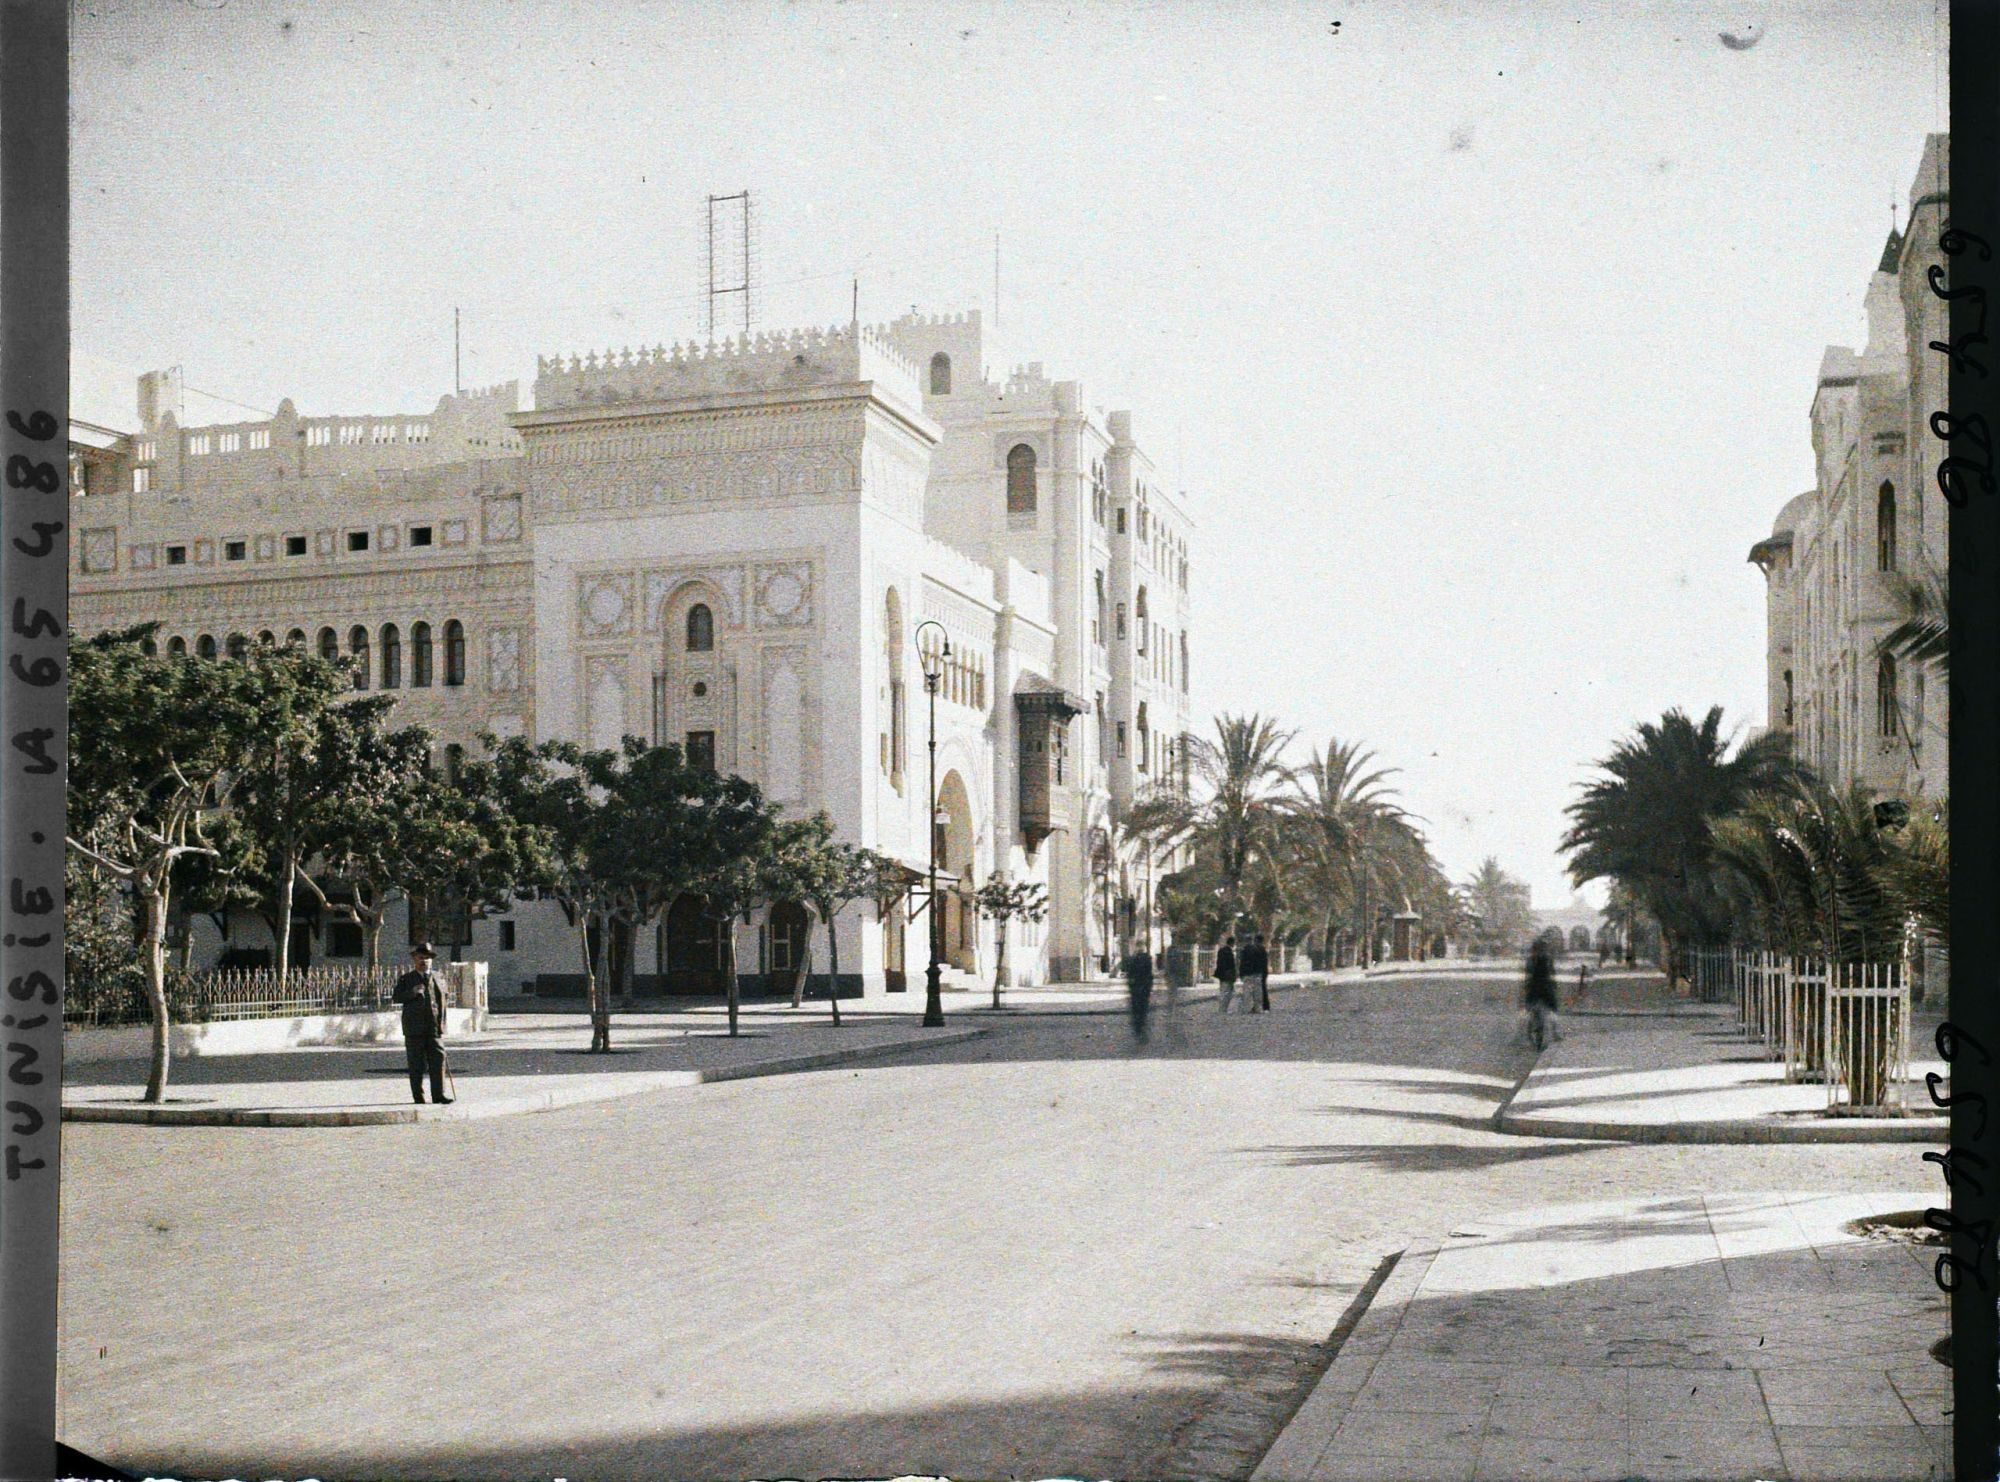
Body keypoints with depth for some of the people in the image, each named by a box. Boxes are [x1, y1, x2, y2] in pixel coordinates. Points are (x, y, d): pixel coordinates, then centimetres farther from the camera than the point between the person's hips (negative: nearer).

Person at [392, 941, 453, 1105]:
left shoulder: (439, 978, 14)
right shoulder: (406, 979, 7)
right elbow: (395, 997, -3)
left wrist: (442, 1024, 13)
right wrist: (412, 992, -19)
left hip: (434, 1028, 2)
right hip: (414, 1029, -2)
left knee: (438, 1061, -5)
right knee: (417, 1066, 1)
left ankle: (439, 1095, -2)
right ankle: (418, 1098, 7)